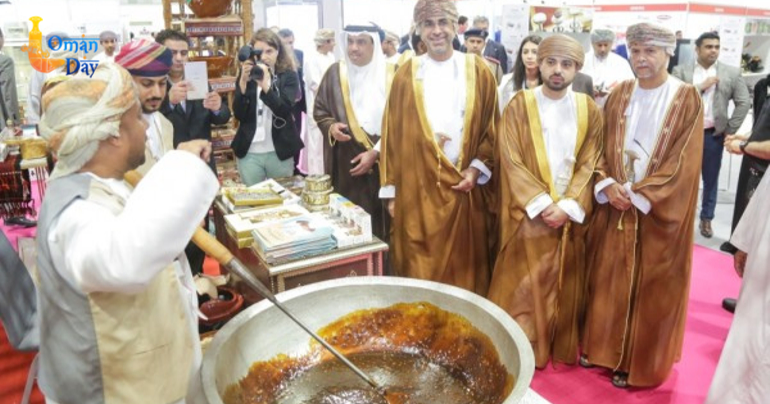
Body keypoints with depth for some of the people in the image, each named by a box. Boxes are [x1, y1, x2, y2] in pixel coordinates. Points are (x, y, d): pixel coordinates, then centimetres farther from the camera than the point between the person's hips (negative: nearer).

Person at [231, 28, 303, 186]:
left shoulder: (288, 76, -1)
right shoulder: (246, 75, 4)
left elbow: (285, 111, -15)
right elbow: (239, 114, -5)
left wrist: (265, 85, -27)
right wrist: (243, 82, -17)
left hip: (279, 152, -1)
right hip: (249, 152, 2)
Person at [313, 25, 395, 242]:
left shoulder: (391, 73, -4)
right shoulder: (335, 72, 3)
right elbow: (319, 109, 12)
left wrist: (375, 152, -13)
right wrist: (331, 126, -10)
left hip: (382, 163, -1)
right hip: (345, 163, 2)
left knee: (380, 220, 3)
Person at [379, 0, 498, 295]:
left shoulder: (478, 72, 4)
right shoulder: (406, 75, 2)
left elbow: (492, 128, 7)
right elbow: (392, 134, 3)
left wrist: (477, 168, -7)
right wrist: (391, 190, 1)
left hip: (464, 188, 1)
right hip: (417, 191, 0)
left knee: (463, 270, 10)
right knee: (420, 274, 6)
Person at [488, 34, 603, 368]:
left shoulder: (589, 110, 4)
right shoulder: (519, 106, -3)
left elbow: (590, 163, 0)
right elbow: (511, 161, -8)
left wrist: (568, 206, -11)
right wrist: (542, 203, -14)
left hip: (571, 214, 3)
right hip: (530, 214, -2)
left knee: (566, 286, 12)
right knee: (525, 287, 2)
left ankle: (562, 348, 29)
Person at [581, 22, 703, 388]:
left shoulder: (687, 100, -6)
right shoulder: (618, 95, 6)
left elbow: (684, 162, -11)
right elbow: (602, 147, 6)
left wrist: (639, 194, -16)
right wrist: (607, 184, -11)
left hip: (659, 212, -4)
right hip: (615, 205, 4)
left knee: (649, 288, 6)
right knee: (608, 280, 11)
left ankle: (638, 364, 21)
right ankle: (602, 348, 29)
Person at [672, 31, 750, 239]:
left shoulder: (732, 73, 3)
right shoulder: (681, 71, 0)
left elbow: (744, 102, 2)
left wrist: (730, 129, -4)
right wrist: (701, 86, -16)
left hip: (713, 134, 1)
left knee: (711, 179, 10)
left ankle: (706, 219, 24)